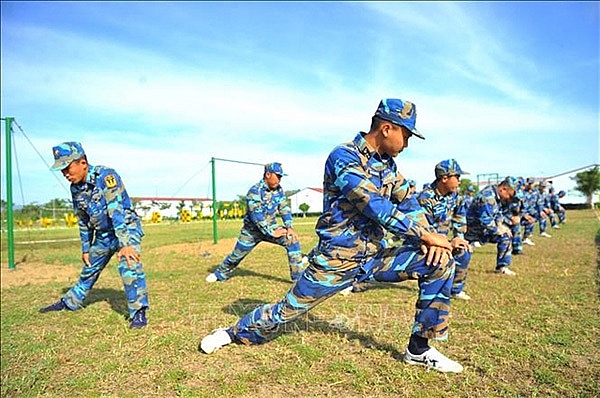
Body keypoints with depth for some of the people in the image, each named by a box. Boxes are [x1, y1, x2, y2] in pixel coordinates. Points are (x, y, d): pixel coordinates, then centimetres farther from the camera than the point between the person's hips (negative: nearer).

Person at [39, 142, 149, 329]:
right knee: (88, 271, 21)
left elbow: (117, 212, -31)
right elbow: (83, 222, 12)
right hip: (102, 236, 7)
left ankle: (139, 312, -19)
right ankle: (70, 302, 45)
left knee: (129, 266, -28)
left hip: (127, 229, -7)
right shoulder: (76, 188, 0)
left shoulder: (105, 176, -23)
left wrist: (125, 244, -36)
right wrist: (85, 248, 16)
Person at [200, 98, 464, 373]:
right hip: (338, 260, -7)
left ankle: (419, 349, 7)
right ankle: (233, 333, 30)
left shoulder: (387, 163, 8)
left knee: (439, 260, -5)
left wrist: (428, 236, -11)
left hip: (375, 256, 7)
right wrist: (426, 235, -22)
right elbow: (376, 206, -26)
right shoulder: (344, 157, -17)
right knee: (286, 312, 0)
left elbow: (409, 203, 7)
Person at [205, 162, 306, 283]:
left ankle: (298, 276, -8)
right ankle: (220, 274, 35)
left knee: (292, 240, -16)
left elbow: (285, 209, -5)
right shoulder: (255, 191, -23)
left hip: (271, 227, 4)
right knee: (237, 255, 6)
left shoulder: (279, 190, -4)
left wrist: (289, 227, -19)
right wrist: (272, 232, -33)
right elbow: (256, 216, -30)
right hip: (252, 230, -4)